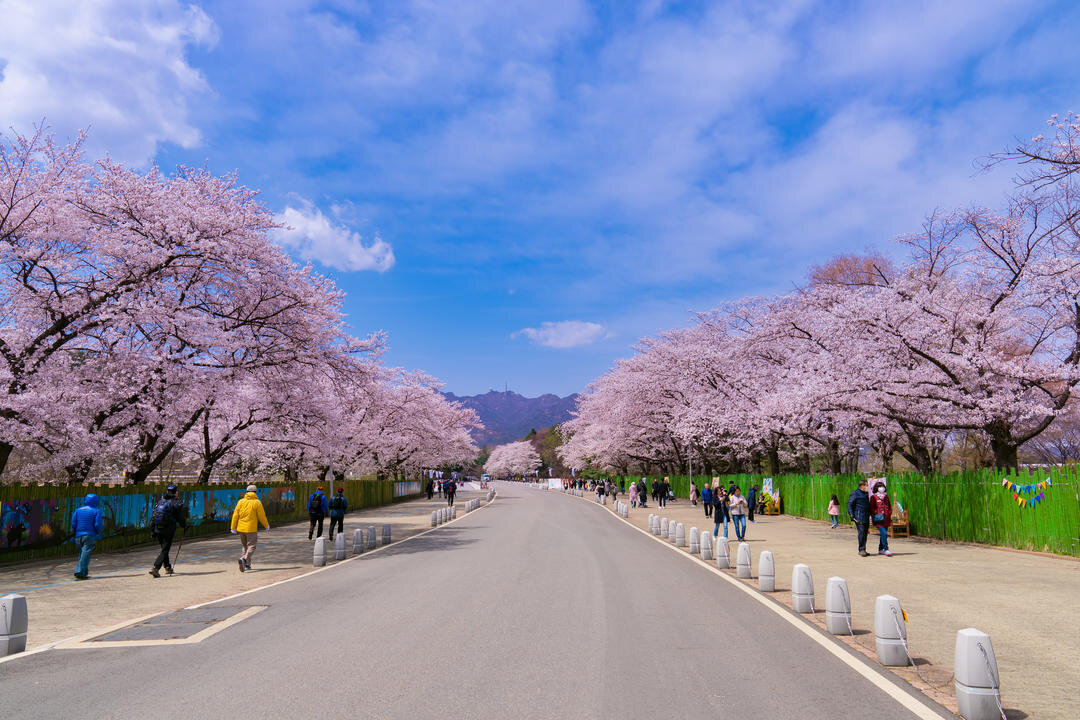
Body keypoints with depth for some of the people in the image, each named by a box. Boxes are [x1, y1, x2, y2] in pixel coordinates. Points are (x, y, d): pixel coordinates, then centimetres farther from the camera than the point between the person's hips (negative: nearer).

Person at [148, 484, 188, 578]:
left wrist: (152, 531, 16)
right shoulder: (175, 503, -7)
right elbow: (181, 517, -4)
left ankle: (168, 568, 28)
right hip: (168, 530, -6)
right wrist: (185, 525, 13)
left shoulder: (160, 502, 11)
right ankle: (155, 568, -16)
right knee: (165, 550, -2)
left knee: (164, 549, 20)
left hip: (158, 530, 6)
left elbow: (153, 517, 11)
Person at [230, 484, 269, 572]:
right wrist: (267, 525, 11)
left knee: (245, 546, 18)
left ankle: (247, 565, 19)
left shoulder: (240, 501, 5)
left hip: (241, 528, 5)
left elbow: (235, 515, 1)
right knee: (251, 547, -1)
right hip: (251, 529, -5)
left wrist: (233, 527, 5)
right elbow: (261, 516, -4)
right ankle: (243, 559, -25)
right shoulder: (257, 503, -6)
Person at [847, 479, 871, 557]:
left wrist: (869, 514, 23)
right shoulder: (855, 493, -5)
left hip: (866, 517, 8)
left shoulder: (866, 494, 20)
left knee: (865, 533, 6)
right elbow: (849, 504, -8)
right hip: (859, 518, -8)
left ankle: (862, 550, 13)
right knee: (861, 532, -14)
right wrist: (851, 515, -15)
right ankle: (861, 549, -9)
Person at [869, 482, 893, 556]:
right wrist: (876, 514, -14)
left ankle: (880, 550, 23)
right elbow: (871, 508, -2)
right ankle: (886, 550, -15)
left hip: (886, 519, 6)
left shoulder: (886, 496, 15)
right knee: (884, 533, -16)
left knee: (884, 534, 11)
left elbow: (889, 506, 23)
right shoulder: (873, 497, -2)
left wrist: (889, 513, 8)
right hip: (879, 520, -6)